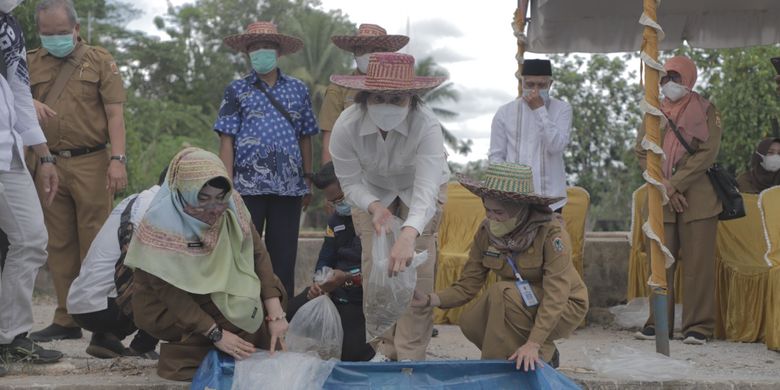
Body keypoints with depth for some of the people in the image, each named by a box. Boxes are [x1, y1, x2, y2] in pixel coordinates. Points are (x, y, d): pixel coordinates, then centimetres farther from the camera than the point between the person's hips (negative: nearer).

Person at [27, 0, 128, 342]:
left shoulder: (99, 61, 7)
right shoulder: (31, 63, 15)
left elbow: (114, 114, 1)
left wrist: (118, 159, -10)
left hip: (90, 163, -3)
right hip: (48, 164, 3)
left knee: (95, 244, -3)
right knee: (59, 245, 5)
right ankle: (67, 320, 11)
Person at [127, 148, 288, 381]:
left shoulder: (232, 206, -17)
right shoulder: (161, 224, -29)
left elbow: (258, 254, -15)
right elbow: (171, 294, -27)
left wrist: (276, 315, -23)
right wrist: (216, 334, -31)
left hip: (217, 292, 6)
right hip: (165, 308, -6)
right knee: (247, 309, -21)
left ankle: (256, 358, 8)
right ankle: (185, 358, -3)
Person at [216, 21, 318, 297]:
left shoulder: (297, 90, 12)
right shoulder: (237, 91, 7)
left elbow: (305, 138, 15)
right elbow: (227, 140, 2)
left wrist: (308, 181, 11)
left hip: (289, 187, 2)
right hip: (248, 186, -2)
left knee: (284, 255, 5)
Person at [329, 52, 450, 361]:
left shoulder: (426, 124, -40)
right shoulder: (345, 126, -33)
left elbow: (426, 189, -49)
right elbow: (350, 182, -20)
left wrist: (408, 235, -66)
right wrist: (374, 207, -42)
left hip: (418, 189, -2)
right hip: (371, 191, 2)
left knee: (417, 270, -10)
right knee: (374, 269, -3)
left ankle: (411, 355, 1)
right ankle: (385, 349, 12)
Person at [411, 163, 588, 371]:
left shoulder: (552, 232, -27)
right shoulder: (486, 232, -9)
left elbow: (556, 294, -30)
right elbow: (467, 286, -8)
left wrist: (533, 344, -39)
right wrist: (428, 300, -26)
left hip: (565, 308, -6)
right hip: (521, 305, 7)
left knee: (503, 292, -30)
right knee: (471, 323, -18)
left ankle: (540, 357, -11)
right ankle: (544, 353, 3)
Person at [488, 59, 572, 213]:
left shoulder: (562, 109, 3)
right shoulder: (505, 112, 6)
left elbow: (557, 146, -11)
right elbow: (496, 155, 7)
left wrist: (540, 109, -13)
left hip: (550, 199, 0)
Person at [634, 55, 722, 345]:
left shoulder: (705, 110, 3)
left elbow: (708, 153, -6)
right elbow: (641, 151, 7)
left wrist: (676, 184, -11)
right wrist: (665, 188, -6)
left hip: (697, 197, -3)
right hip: (660, 199, 4)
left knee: (698, 262, -5)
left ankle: (698, 326, -1)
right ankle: (658, 323, 10)